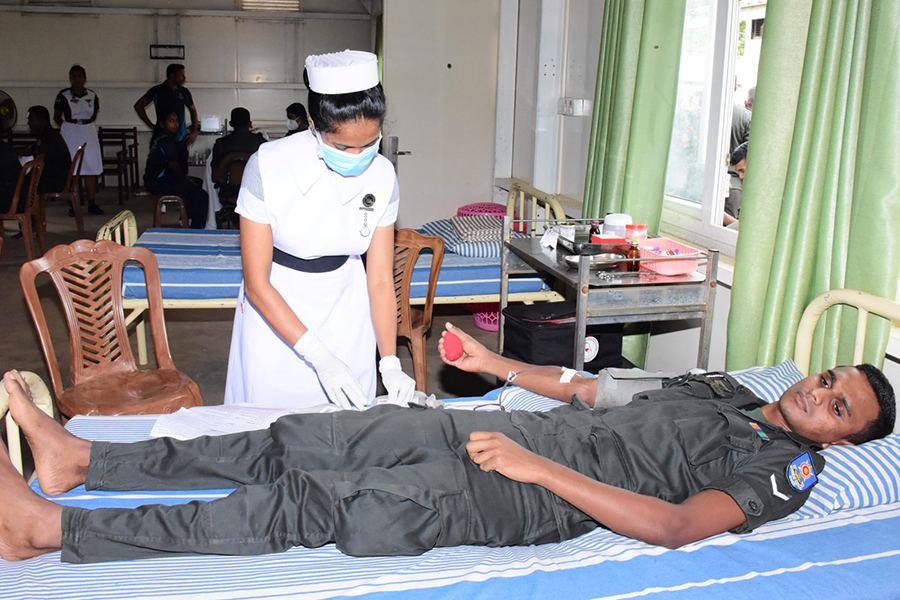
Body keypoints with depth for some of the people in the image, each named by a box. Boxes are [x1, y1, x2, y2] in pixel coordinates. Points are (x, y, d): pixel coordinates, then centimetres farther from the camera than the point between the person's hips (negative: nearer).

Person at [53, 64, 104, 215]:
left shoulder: (92, 95, 8)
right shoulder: (63, 95, -1)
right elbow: (57, 117, 4)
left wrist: (86, 123, 7)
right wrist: (69, 127, -2)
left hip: (89, 132, 3)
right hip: (70, 133, -3)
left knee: (92, 168, -1)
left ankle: (92, 203, 4)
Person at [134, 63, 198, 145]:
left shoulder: (184, 92, 7)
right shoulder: (157, 91, -2)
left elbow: (193, 110, 17)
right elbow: (138, 106, 2)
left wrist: (193, 132, 6)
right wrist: (151, 125, -3)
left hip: (181, 138, 3)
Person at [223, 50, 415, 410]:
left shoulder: (382, 177, -11)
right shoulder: (268, 167, -21)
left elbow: (380, 280, -7)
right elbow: (256, 283, -18)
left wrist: (390, 363, -18)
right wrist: (318, 355, -24)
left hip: (345, 318, 2)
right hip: (274, 313, -2)